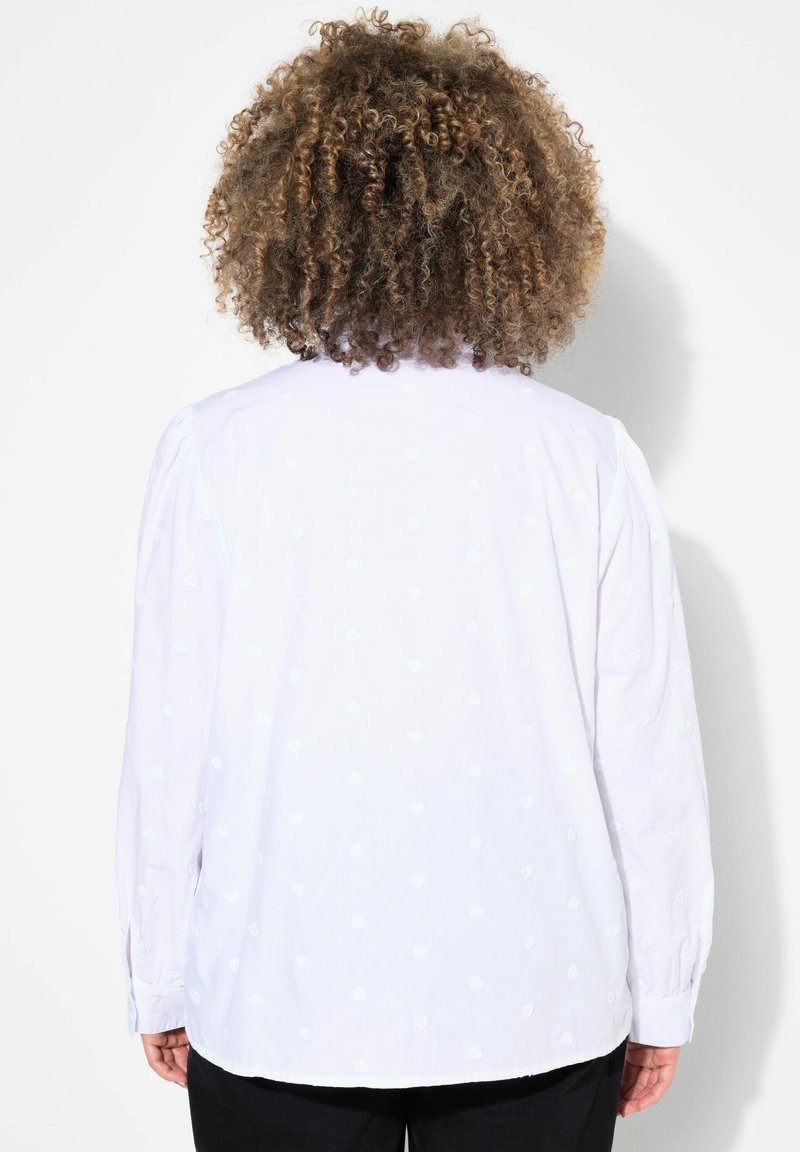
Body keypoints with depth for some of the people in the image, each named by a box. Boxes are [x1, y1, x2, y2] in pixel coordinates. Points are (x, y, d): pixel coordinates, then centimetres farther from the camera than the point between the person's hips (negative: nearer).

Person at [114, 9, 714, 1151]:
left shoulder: (210, 450, -11)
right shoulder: (594, 459, -10)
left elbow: (166, 749, -7)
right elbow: (653, 759, -6)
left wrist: (160, 986, 7)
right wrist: (661, 1002, 8)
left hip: (276, 1009, 0)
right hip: (537, 1011, 1)